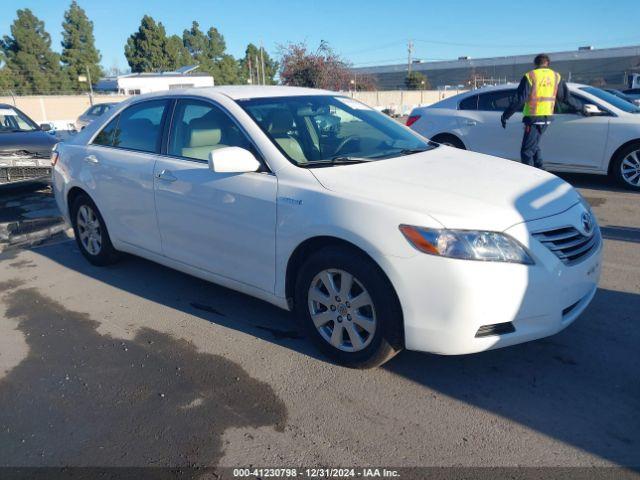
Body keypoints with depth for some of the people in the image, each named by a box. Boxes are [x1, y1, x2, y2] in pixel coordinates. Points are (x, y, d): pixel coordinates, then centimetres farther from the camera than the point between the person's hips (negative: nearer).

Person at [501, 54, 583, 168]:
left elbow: (519, 99, -13)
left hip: (533, 118, -6)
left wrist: (505, 116, -7)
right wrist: (579, 107, 27)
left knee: (527, 151, -3)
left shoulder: (530, 76, -8)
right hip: (547, 118, 7)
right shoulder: (556, 77, 9)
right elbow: (566, 97, 13)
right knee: (534, 146, 20)